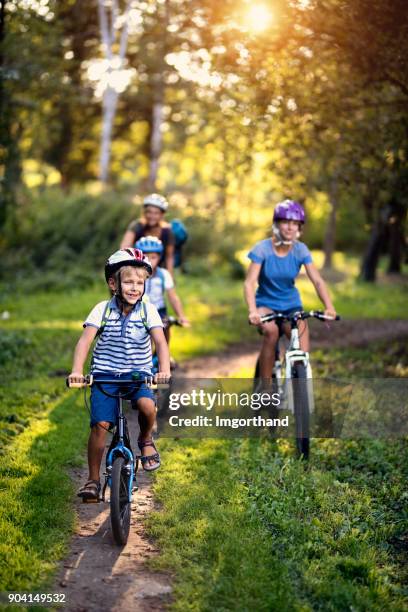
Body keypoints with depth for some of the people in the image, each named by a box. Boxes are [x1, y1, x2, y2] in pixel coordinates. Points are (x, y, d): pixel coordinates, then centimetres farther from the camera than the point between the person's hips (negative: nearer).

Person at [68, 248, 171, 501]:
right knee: (100, 424, -14)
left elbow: (160, 341, -12)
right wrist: (77, 371, -27)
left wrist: (164, 369, -30)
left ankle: (146, 439, 6)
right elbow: (85, 340, -12)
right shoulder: (103, 309, -3)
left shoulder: (148, 310, -2)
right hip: (105, 375, 0)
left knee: (147, 406, -30)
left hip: (138, 375, 0)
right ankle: (93, 479, 2)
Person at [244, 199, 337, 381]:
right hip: (266, 304, -2)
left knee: (302, 353, -16)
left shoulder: (301, 250, -9)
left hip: (291, 305, 2)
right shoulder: (262, 249, -16)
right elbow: (249, 283, -23)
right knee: (271, 331, -34)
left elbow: (317, 280, -16)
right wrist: (252, 311, -41)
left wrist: (329, 307, -33)